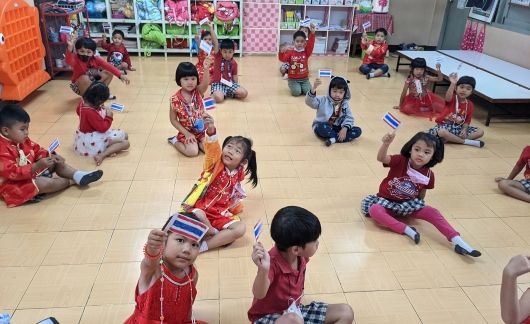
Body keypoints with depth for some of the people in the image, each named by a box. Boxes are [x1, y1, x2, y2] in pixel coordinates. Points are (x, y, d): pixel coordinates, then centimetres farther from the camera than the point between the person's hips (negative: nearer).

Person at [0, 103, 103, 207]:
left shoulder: (22, 140, 2)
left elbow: (37, 150, 10)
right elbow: (13, 172, -33)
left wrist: (51, 156, -10)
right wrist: (37, 166, -40)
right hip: (13, 186, -10)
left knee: (56, 162, 5)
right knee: (44, 183, -32)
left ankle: (78, 175, -13)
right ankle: (70, 181, -9)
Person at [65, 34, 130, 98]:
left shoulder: (96, 59, -13)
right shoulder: (76, 59, -26)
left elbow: (108, 67, -19)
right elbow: (69, 61, -51)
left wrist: (120, 75, -32)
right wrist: (70, 48, -71)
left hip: (93, 82, 5)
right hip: (79, 87, -5)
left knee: (109, 74, -6)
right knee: (84, 78, -38)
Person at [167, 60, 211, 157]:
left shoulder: (198, 92, -11)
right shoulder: (175, 100, -15)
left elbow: (205, 84, -35)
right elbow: (173, 119, -6)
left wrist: (206, 69, -56)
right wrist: (186, 133, -14)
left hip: (202, 129, 2)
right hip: (187, 132, -2)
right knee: (193, 152, -21)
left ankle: (195, 141, 12)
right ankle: (175, 140, 7)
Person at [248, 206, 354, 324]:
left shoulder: (302, 256, -7)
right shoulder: (272, 262, -29)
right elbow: (259, 295, -43)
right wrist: (263, 270, -59)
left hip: (296, 310, 8)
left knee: (346, 313, -4)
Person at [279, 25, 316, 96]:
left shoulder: (306, 52, 0)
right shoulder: (290, 52, -4)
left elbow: (311, 44, -16)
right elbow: (282, 59, -15)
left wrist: (312, 33, -31)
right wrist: (282, 52, -38)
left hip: (304, 78, 2)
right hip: (293, 79, -2)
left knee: (308, 92, -16)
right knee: (296, 92, -22)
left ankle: (301, 87, 18)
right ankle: (294, 86, 14)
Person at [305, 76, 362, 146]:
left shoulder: (345, 104, 1)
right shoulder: (323, 100, -10)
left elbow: (349, 118, -1)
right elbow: (310, 102, -25)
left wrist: (345, 128, -22)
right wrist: (313, 89, -45)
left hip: (337, 128, 4)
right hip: (322, 126, -4)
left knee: (357, 131, -14)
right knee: (321, 128, -41)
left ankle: (333, 139, -26)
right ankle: (338, 137, -20)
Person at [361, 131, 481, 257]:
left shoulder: (428, 175, -9)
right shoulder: (400, 161, -19)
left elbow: (421, 194, 10)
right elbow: (381, 158, -40)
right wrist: (386, 144, -57)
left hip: (409, 204, 3)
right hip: (387, 202, -2)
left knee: (432, 212, -19)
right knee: (374, 210, -34)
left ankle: (459, 243, -18)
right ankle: (408, 230, -34)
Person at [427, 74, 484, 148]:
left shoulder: (470, 105, 3)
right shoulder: (452, 99, -9)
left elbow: (467, 121, 4)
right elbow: (448, 97, -36)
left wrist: (464, 130, -17)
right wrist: (453, 84, -50)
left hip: (459, 127, 5)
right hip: (445, 125, -5)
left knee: (480, 132, -10)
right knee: (442, 132, -40)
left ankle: (449, 139, -24)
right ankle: (466, 142, -23)